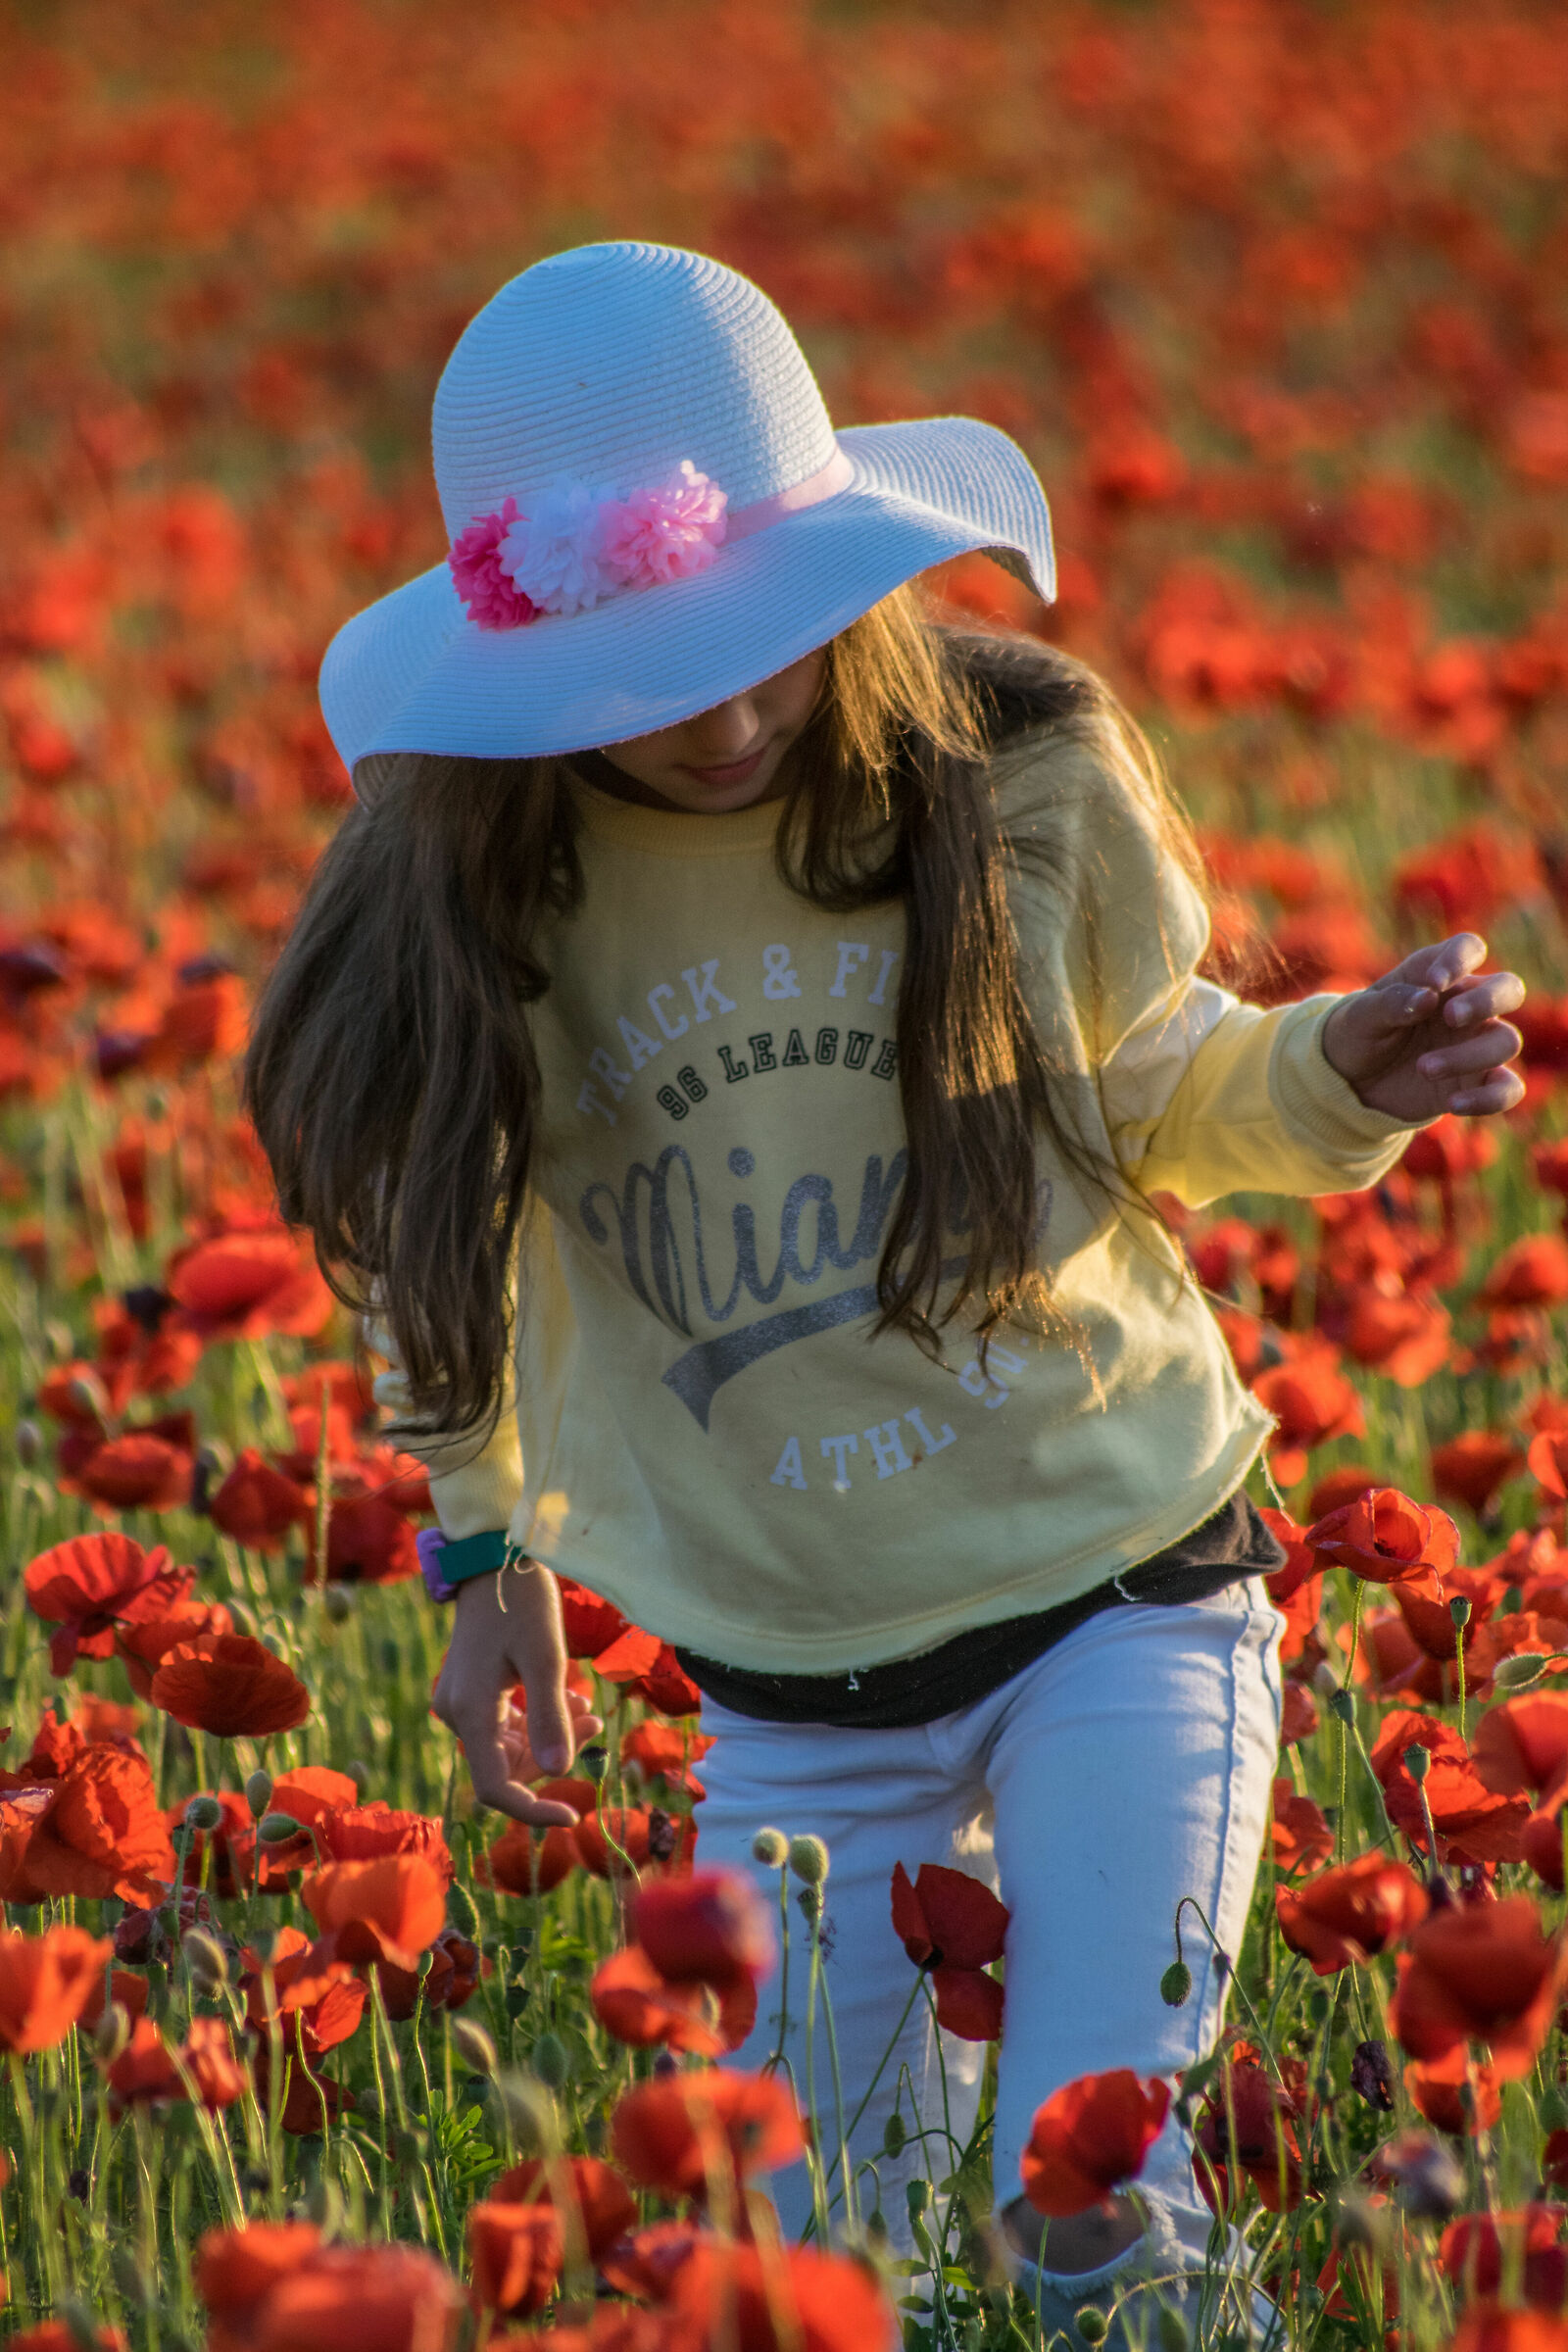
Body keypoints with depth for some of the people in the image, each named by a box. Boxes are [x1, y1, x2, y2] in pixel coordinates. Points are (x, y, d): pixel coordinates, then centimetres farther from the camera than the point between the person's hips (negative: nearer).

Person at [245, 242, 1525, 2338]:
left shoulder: (1019, 777, -12)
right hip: (789, 1685, 2)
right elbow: (455, 1224, 9)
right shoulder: (467, 894, -11)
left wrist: (1334, 1083, -14)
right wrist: (486, 1542, 12)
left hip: (1119, 1590, -2)